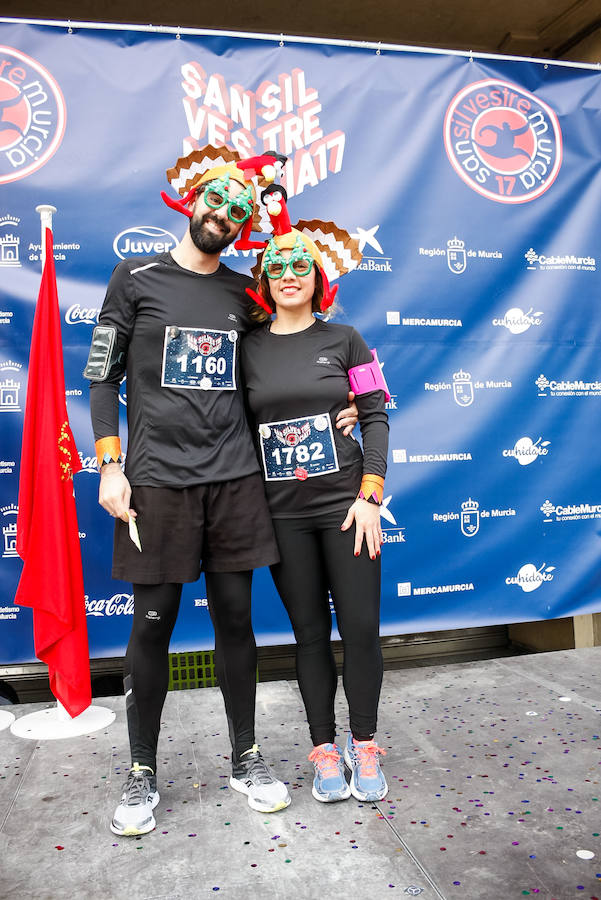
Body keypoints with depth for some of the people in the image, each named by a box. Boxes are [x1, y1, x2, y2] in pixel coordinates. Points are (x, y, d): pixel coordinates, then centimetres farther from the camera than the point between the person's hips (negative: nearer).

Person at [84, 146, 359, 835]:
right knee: (153, 624, 4)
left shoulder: (243, 293, 14)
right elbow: (102, 378, 2)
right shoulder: (137, 277, 5)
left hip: (234, 476, 3)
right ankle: (142, 772, 23)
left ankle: (246, 759, 25)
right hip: (156, 479, -2)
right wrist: (110, 467, -6)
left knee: (235, 616, 8)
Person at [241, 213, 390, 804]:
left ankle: (364, 745, 24)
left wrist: (370, 496, -7)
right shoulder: (248, 348, 6)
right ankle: (324, 749, 26)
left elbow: (375, 417, 1)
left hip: (344, 504, -1)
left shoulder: (343, 339, 3)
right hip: (282, 513, 1)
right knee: (310, 632, 9)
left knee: (360, 628, 2)